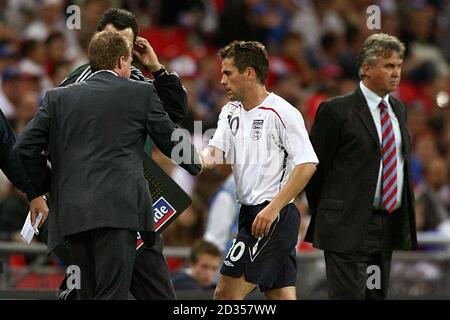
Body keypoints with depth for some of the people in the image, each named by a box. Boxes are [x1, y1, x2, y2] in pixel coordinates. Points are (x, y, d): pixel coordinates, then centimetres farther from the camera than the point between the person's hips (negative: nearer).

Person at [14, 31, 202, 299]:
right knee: (112, 294, -9)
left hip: (70, 214, 4)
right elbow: (170, 139, 16)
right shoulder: (141, 93, 7)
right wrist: (195, 164, 36)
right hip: (118, 211, -4)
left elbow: (25, 148, 8)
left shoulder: (58, 98, 13)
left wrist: (46, 184, 23)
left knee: (89, 293, 12)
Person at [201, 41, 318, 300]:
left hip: (274, 217, -9)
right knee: (282, 296, 7)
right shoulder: (231, 112, 14)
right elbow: (215, 154, 4)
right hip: (251, 213, 9)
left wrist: (273, 209, -22)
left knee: (227, 293, -9)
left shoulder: (282, 112, -11)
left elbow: (307, 164, -18)